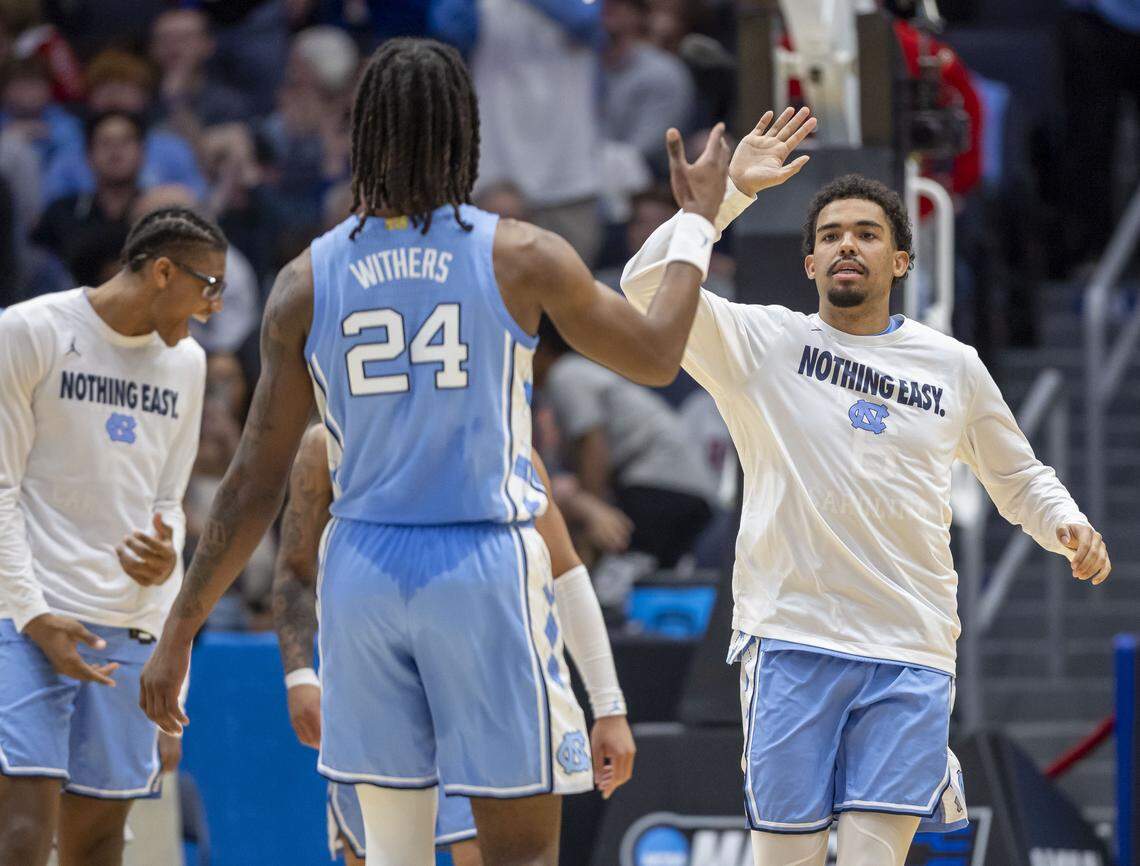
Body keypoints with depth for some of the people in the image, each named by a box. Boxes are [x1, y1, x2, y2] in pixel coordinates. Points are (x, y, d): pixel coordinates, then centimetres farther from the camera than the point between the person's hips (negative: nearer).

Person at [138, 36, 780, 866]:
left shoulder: (307, 282, 1)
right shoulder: (520, 258, -5)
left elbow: (255, 483, 1)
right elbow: (656, 356, 9)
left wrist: (181, 629, 9)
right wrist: (697, 222, 24)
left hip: (364, 569, 3)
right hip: (487, 564, -3)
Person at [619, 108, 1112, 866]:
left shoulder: (953, 366, 14)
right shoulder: (763, 342, 6)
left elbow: (1020, 478, 26)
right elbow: (648, 285, -7)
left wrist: (1069, 527, 5)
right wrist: (731, 189, -8)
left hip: (911, 657, 1)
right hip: (791, 642, -1)